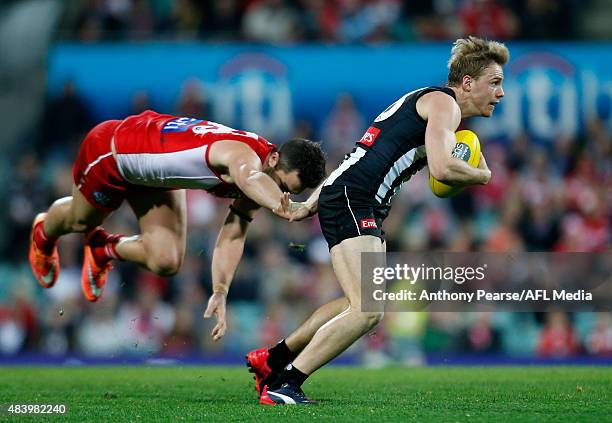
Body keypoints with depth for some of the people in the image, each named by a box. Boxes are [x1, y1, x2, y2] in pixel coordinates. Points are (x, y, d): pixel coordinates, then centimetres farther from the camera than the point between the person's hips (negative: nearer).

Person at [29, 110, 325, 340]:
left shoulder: (257, 188, -17)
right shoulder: (245, 152, -43)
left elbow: (232, 237, -9)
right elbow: (248, 177, -69)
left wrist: (220, 292, -20)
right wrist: (277, 204, -89)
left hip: (155, 177, 6)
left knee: (165, 263, -3)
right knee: (79, 221, 23)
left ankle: (103, 249, 30)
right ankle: (43, 234, 62)